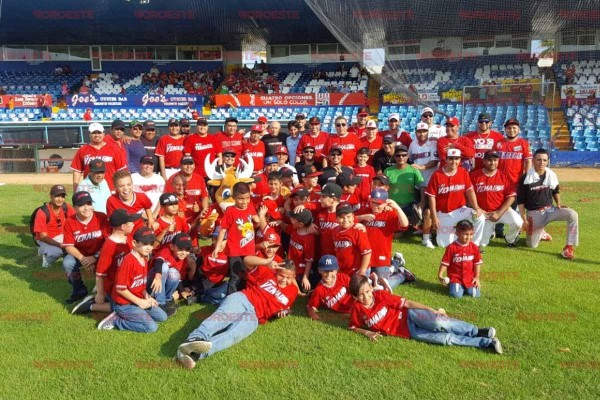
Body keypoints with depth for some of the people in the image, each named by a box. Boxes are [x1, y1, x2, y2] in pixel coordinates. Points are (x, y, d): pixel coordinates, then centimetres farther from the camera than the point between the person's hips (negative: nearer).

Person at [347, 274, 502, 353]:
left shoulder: (381, 295, -12)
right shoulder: (357, 309, -8)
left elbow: (406, 303, -9)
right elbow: (353, 327, 8)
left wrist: (433, 310, -10)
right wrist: (367, 333, -11)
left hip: (409, 317, -1)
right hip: (408, 331, 1)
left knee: (438, 324, -33)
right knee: (446, 339, -15)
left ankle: (478, 332, -14)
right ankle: (486, 342, -6)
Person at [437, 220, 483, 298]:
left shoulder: (474, 247, 0)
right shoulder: (452, 247, -9)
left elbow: (477, 263, 7)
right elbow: (445, 262, -5)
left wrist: (477, 277, 3)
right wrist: (440, 275, -11)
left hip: (469, 278, 3)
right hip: (455, 277, -3)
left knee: (476, 294, -11)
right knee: (456, 295, -19)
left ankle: (466, 287, 20)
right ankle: (453, 285, 14)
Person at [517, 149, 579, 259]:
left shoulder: (552, 175, -1)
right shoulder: (525, 178, -12)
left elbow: (556, 191, 17)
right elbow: (520, 201, -7)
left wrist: (558, 203, -3)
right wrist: (524, 220, -11)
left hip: (550, 210, 2)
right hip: (534, 214, -2)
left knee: (572, 214, -27)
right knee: (531, 245, -2)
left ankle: (569, 247, -16)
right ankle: (539, 232, 34)